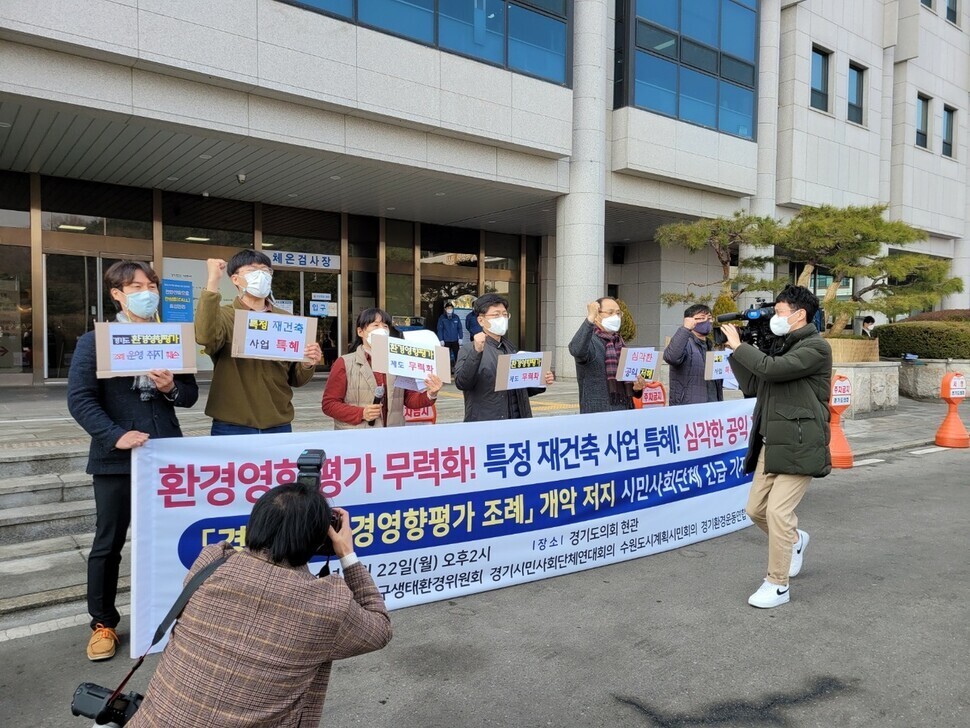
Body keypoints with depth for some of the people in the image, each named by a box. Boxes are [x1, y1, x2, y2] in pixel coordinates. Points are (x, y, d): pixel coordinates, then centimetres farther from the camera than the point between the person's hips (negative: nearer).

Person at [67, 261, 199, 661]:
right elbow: (79, 398, -9)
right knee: (109, 543, 9)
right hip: (116, 457, -3)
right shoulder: (94, 342, -2)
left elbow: (190, 394, 9)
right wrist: (115, 435, -22)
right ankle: (103, 623, 26)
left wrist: (171, 387, -14)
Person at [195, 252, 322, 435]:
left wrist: (307, 365, -11)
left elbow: (295, 379, 11)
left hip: (279, 425, 3)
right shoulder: (224, 316, -1)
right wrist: (213, 281, -24)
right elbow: (206, 337, -26)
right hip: (233, 426, -3)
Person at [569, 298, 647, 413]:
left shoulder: (620, 343, 18)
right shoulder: (590, 341, -8)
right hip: (597, 412, -7)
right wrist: (590, 318, -34)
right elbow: (577, 350, -33)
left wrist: (636, 387, 5)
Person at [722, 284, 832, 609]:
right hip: (770, 443, 9)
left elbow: (771, 369, -23)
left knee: (778, 511, -11)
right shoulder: (782, 347, 18)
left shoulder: (815, 347, -9)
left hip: (799, 445, -8)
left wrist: (738, 345, -10)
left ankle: (778, 585, 4)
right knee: (756, 509, 11)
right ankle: (795, 539, 40)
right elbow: (752, 385, 16)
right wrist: (733, 349, 9)